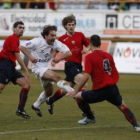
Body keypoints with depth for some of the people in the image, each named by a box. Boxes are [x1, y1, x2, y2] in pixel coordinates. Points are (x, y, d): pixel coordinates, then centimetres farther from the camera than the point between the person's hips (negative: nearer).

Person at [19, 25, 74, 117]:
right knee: (56, 77, -29)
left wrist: (59, 58, -25)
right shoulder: (38, 42, -20)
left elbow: (69, 53, -11)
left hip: (46, 68, 7)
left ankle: (36, 106, 37)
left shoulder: (56, 43, -9)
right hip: (38, 68, -7)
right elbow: (22, 47, -14)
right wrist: (30, 57, -22)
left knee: (49, 91, 15)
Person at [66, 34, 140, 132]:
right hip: (113, 89, 5)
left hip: (100, 91, -5)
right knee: (122, 106, 17)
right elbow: (116, 74, 13)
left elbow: (86, 76, -16)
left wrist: (76, 91, -10)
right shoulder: (108, 55, 8)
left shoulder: (90, 57, -8)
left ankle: (89, 117, 28)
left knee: (78, 96, 13)